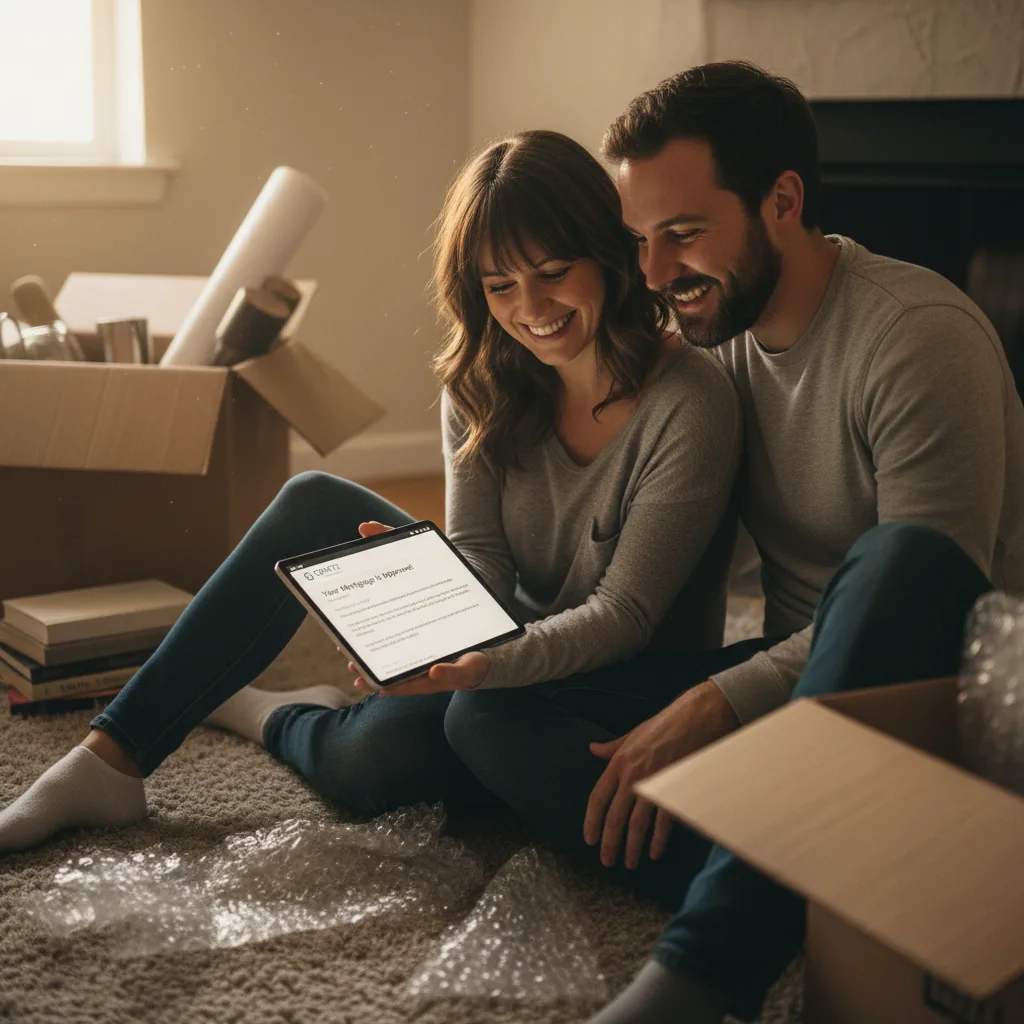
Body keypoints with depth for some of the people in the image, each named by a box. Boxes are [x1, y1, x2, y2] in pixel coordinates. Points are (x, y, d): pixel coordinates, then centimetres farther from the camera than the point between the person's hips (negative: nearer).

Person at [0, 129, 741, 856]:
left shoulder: (690, 405, -22)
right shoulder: (484, 384, -3)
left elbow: (623, 615, -23)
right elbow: (480, 563, -6)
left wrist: (490, 664, -41)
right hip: (511, 639, 6)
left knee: (376, 753, -32)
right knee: (314, 505, -14)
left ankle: (255, 715, 7)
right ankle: (113, 760, -13)